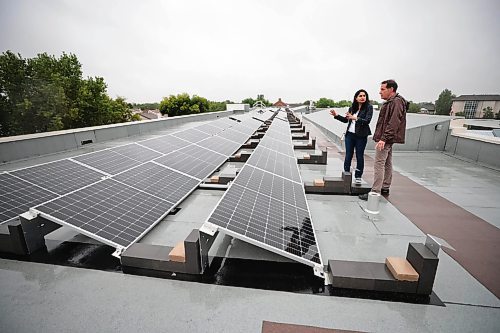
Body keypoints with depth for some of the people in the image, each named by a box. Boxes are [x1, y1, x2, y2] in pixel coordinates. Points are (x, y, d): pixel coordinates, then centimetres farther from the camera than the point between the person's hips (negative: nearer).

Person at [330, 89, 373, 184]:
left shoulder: (369, 107, -3)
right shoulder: (352, 107, 10)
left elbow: (367, 120, -16)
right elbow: (346, 120, 19)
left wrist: (355, 118, -27)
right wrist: (336, 115, 9)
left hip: (361, 136, -4)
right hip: (350, 134, 4)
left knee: (359, 156, 4)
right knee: (348, 155, 6)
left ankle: (358, 177, 15)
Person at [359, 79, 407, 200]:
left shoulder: (396, 102, -13)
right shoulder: (391, 102, 19)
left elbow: (393, 123, -22)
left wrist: (384, 138, -28)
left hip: (385, 140, -11)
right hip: (387, 139, 11)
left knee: (379, 165, -12)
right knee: (387, 163, 16)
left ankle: (375, 192, -11)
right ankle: (385, 188, 27)